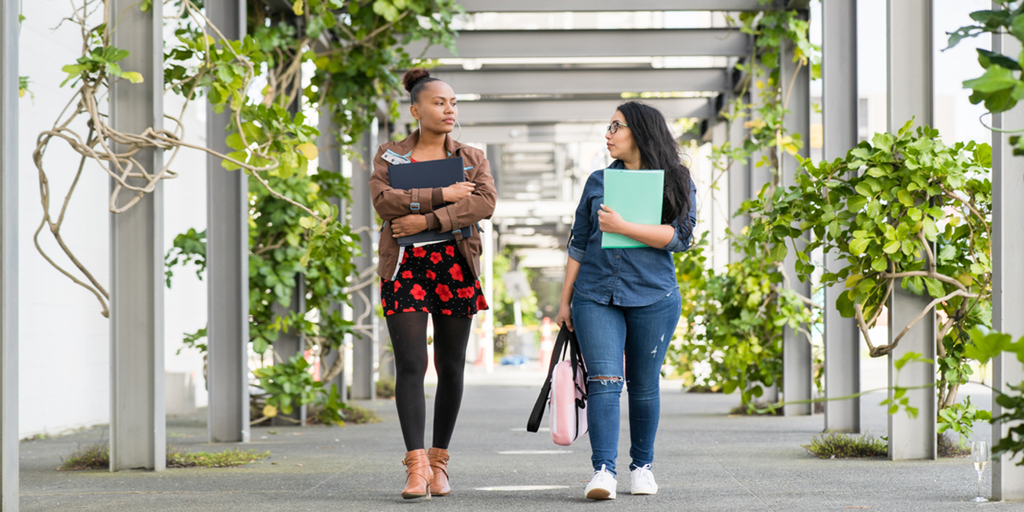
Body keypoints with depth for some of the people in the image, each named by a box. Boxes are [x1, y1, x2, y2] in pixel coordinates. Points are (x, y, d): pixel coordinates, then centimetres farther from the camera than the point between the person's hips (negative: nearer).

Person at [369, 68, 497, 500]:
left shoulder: (472, 158, 12)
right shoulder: (389, 156, 9)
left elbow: (485, 202, -7)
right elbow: (383, 199, -10)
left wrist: (427, 219, -16)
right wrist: (443, 195, -14)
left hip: (455, 267, 2)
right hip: (405, 266, -2)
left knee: (451, 367, 4)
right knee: (410, 365, -11)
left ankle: (439, 462, 14)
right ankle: (416, 465, -16)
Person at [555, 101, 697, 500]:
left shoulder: (676, 183, 5)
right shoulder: (598, 182, 14)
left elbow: (680, 236, -10)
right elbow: (579, 244, 16)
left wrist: (621, 227, -15)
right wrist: (565, 301, 12)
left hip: (653, 298, -1)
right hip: (596, 295, 1)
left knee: (643, 386, 5)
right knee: (604, 380, -13)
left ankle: (642, 465, 21)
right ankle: (603, 471, -20)